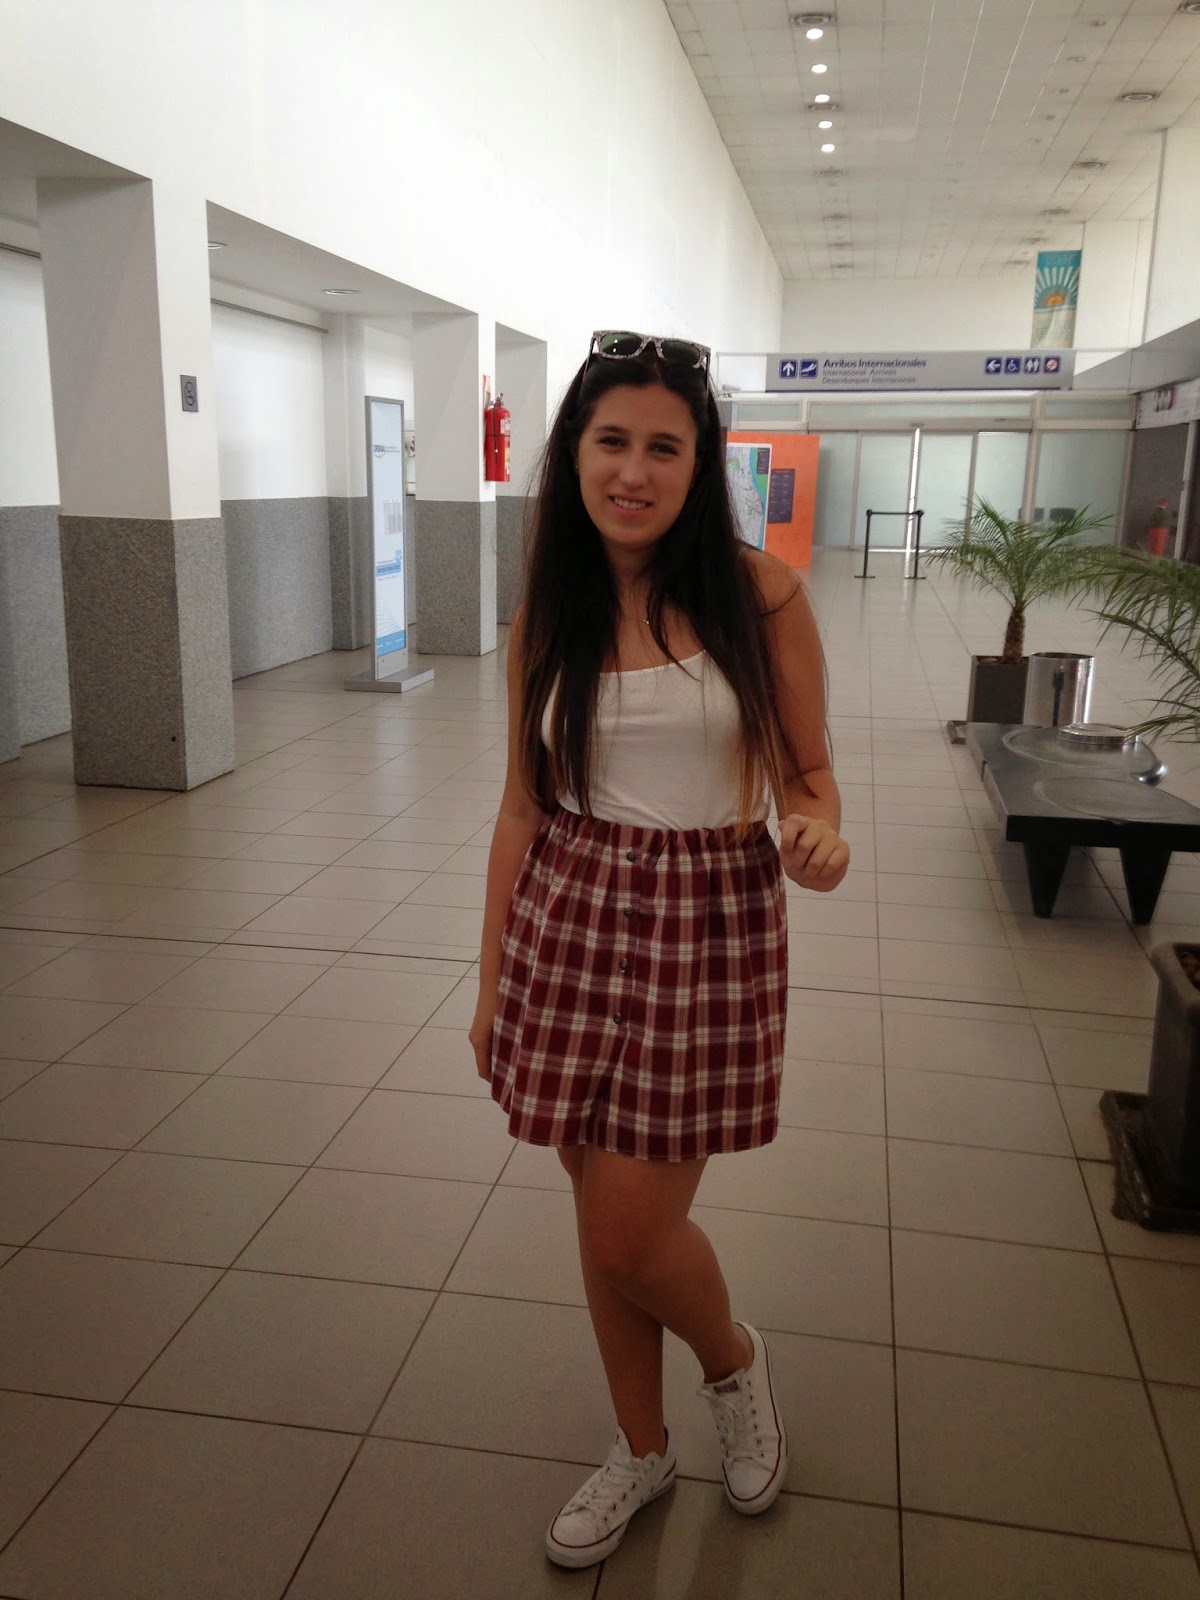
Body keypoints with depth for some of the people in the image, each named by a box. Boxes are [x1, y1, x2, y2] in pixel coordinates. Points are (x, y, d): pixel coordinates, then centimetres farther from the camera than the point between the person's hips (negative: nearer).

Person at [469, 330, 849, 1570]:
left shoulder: (760, 594, -7)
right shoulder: (547, 610, 2)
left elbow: (804, 774, 0)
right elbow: (522, 806, 6)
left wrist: (822, 838, -24)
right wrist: (492, 979, 9)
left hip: (712, 922, -3)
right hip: (572, 919, 3)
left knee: (631, 1237, 0)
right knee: (602, 1224, 14)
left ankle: (734, 1360, 36)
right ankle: (641, 1450, 40)